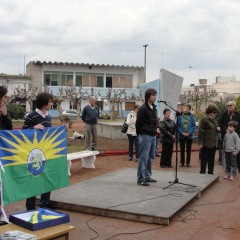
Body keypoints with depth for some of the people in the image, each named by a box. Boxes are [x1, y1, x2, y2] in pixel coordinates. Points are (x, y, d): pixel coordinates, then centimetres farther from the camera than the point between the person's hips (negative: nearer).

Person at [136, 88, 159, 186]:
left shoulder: (153, 108, 13)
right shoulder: (143, 108, -13)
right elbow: (138, 123, -11)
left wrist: (155, 130, 8)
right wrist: (140, 134, -6)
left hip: (153, 136, 9)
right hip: (145, 136, -9)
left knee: (150, 157, 14)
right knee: (143, 158, -5)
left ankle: (147, 176, 24)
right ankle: (141, 179, 0)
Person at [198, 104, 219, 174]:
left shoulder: (214, 119, 13)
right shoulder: (204, 119, -11)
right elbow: (200, 131, -14)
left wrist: (218, 129, 1)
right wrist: (200, 143, -19)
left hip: (213, 144, 8)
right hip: (206, 144, -8)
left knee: (211, 160, 13)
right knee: (204, 160, -1)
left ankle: (210, 173, 22)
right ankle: (202, 173, 6)